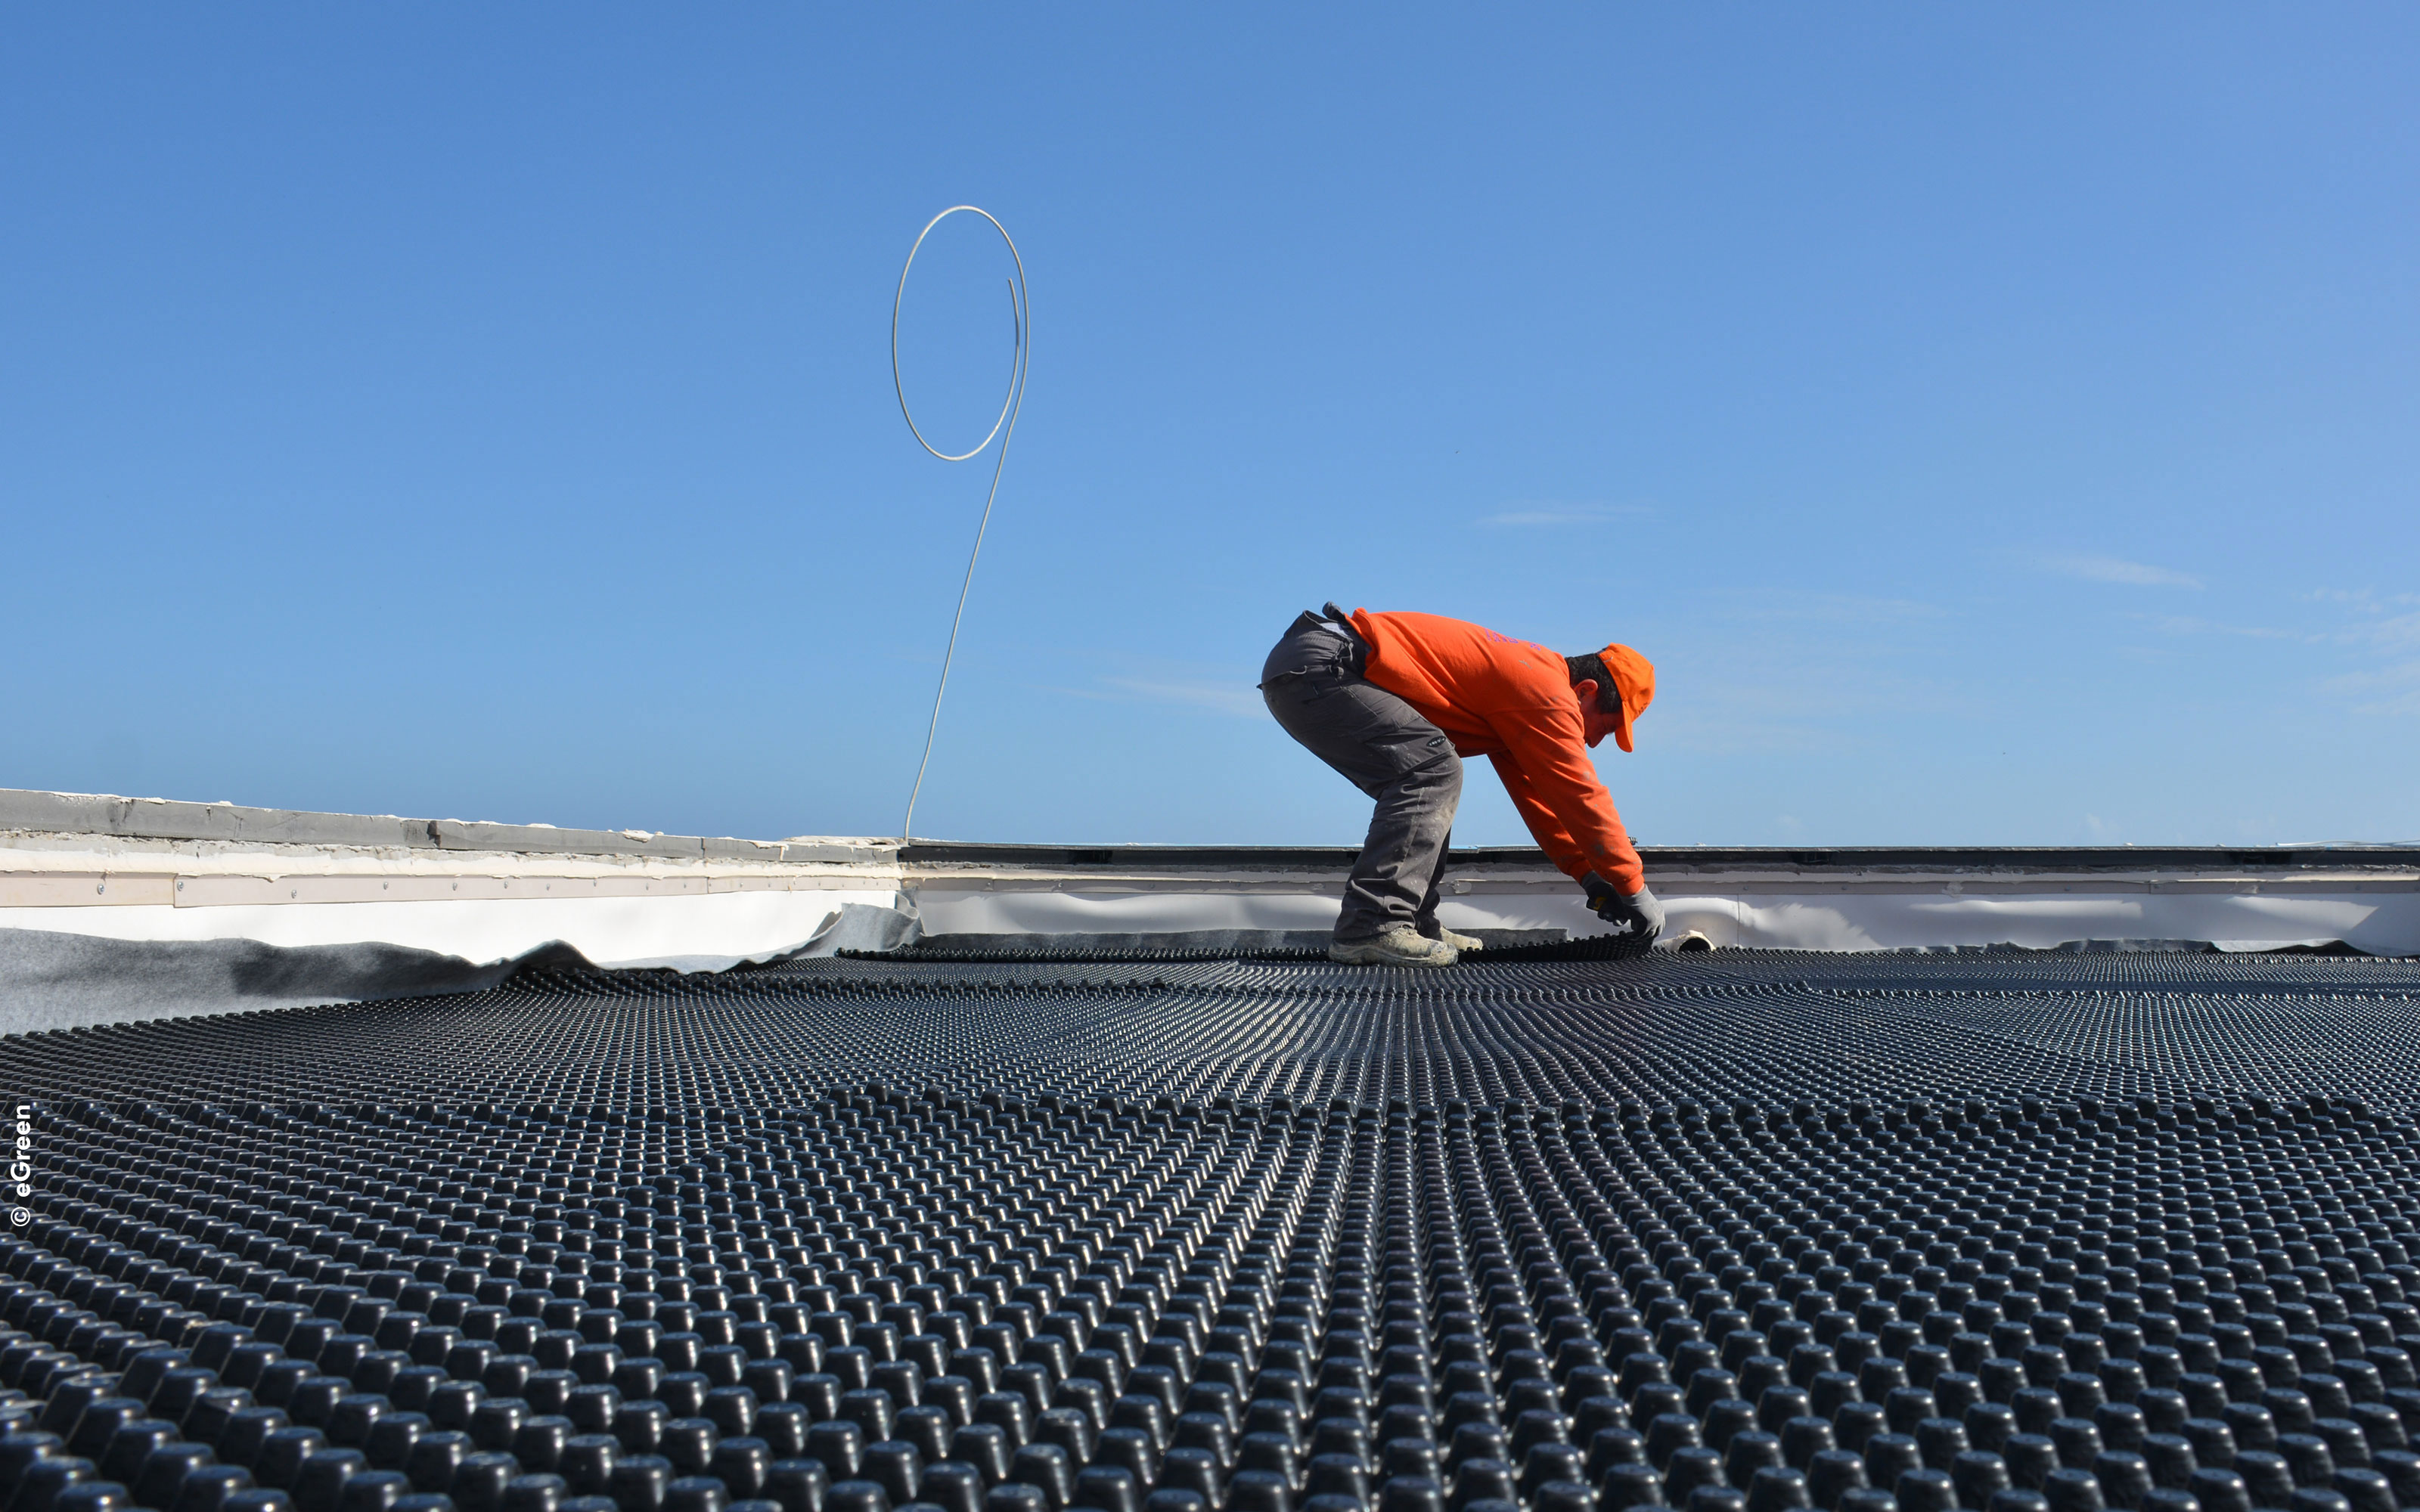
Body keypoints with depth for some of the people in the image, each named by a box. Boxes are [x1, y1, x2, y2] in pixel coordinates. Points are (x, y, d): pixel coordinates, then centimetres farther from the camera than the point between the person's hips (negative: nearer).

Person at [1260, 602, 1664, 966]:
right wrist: (1635, 890, 1)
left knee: (1425, 789, 15)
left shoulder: (1522, 675, 22)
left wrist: (1589, 876, 24)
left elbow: (1535, 793, 26)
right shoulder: (1544, 690, -9)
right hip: (1317, 666, -11)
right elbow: (1580, 795, -8)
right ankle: (1370, 930, -22)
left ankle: (1414, 925, 10)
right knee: (1434, 770, -18)